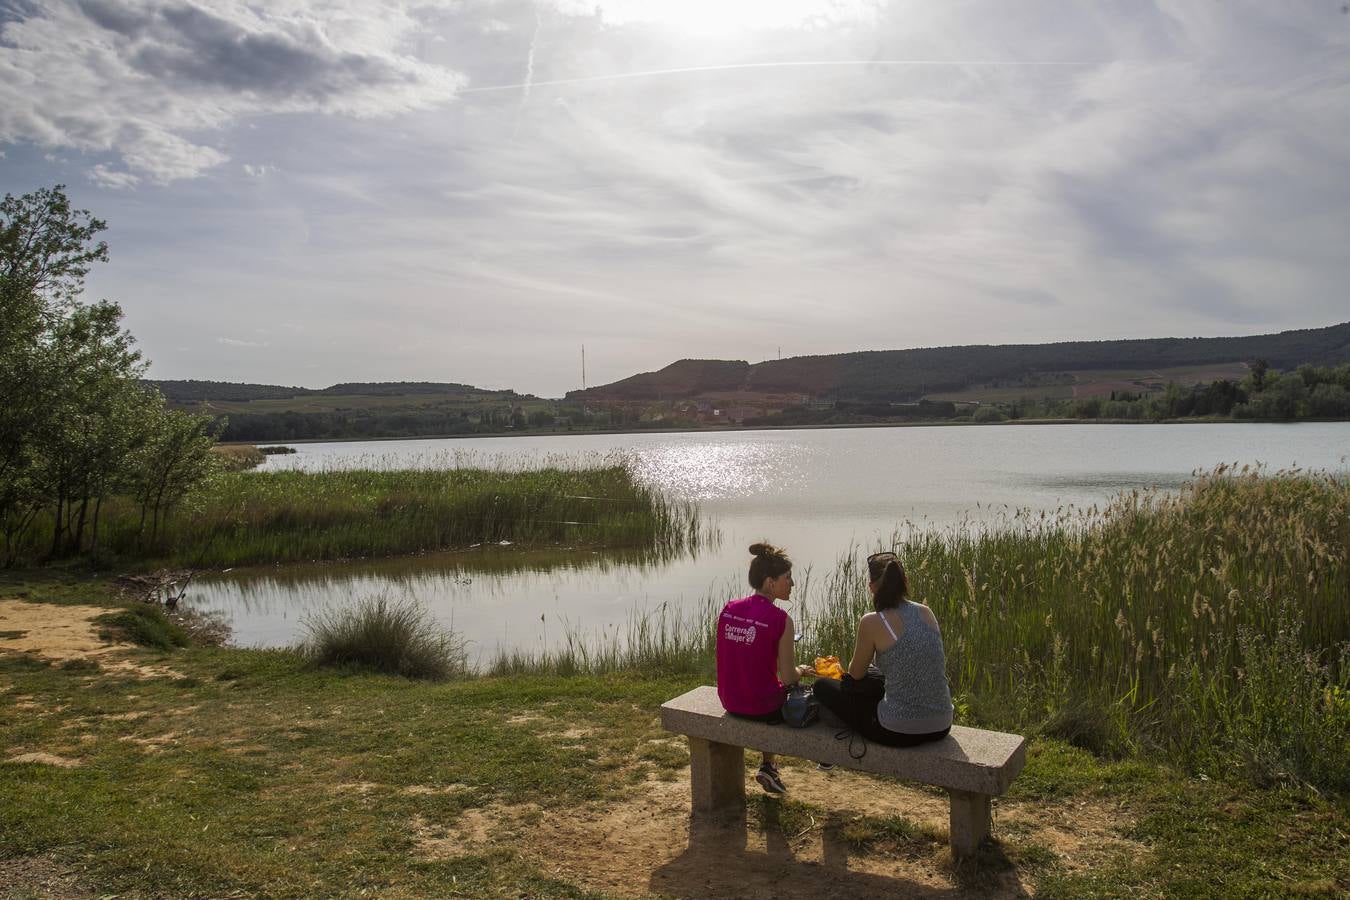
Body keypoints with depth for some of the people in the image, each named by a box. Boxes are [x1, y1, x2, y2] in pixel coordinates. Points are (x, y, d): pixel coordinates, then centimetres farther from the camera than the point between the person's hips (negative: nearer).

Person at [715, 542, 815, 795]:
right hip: (762, 706, -6)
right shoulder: (780, 620, -20)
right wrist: (801, 670, 7)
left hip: (730, 700, 6)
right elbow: (788, 678, -17)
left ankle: (769, 767, 36)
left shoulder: (729, 609, -2)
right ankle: (768, 767, 27)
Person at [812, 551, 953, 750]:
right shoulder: (926, 612, 3)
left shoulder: (872, 622, -13)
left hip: (899, 732, -6)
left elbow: (856, 673, 2)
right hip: (941, 728, 7)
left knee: (822, 686, 13)